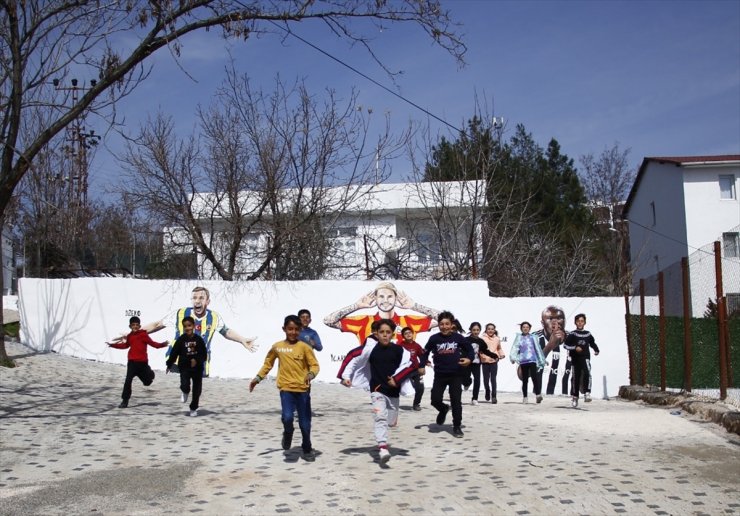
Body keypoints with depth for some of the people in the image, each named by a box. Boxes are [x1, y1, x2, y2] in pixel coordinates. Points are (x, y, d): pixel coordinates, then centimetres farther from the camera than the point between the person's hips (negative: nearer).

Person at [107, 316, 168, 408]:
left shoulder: (143, 335, -7)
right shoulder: (129, 336, 7)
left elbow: (152, 343, -11)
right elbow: (125, 345, 24)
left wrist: (162, 345, -27)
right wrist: (113, 345, 25)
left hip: (142, 362, -2)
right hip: (132, 362, 2)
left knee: (147, 382, 11)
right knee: (128, 380, -10)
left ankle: (150, 373, 49)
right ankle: (125, 400, -2)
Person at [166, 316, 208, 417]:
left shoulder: (199, 340, -4)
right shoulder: (181, 340, -4)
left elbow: (204, 355, -4)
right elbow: (174, 353, -2)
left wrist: (197, 360, -19)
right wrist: (169, 365, -4)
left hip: (197, 368, 1)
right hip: (184, 368, -1)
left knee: (197, 390, 7)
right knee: (185, 385, -21)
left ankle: (193, 408, 27)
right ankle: (185, 392, 17)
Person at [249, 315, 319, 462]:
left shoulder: (304, 347, -4)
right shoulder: (277, 347, 3)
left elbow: (314, 365, -5)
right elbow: (268, 363, 17)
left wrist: (311, 374, -25)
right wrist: (258, 377, 10)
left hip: (303, 389, 0)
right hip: (286, 389, 0)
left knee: (305, 423, 6)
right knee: (287, 418, -19)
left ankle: (307, 449, 28)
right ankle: (288, 433, 15)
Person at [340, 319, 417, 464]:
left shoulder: (399, 350, -6)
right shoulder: (370, 348, -6)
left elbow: (412, 364, -8)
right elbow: (353, 359, 3)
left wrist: (397, 379, -13)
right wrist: (346, 376, -3)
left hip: (393, 391, 2)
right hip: (377, 389, -2)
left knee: (391, 421, 13)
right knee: (380, 417, -21)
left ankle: (381, 435, 47)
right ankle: (383, 448, -27)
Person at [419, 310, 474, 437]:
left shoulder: (458, 338, -4)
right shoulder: (434, 338, -3)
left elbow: (469, 349, 8)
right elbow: (426, 352, 8)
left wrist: (469, 359, -11)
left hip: (456, 374, -1)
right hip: (440, 375, 1)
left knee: (456, 401, 2)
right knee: (435, 399, -4)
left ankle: (457, 426, 15)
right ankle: (444, 409, 32)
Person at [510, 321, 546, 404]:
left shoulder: (532, 337, 8)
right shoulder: (519, 338, 9)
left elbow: (537, 349, 12)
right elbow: (515, 348, -2)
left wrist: (541, 360, 13)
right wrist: (513, 357, -18)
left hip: (532, 360, -1)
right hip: (523, 361, 1)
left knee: (534, 377, -18)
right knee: (525, 379, 5)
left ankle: (538, 394, -24)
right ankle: (524, 397, 12)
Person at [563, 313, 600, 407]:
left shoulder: (588, 334, 7)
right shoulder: (572, 334, 1)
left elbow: (592, 343, 23)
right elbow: (565, 344, -3)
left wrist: (596, 350, 7)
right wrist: (575, 348, -16)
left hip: (585, 358, 0)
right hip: (575, 359, 0)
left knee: (587, 373, -26)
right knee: (576, 378, 7)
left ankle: (587, 393, -27)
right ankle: (575, 397, 20)